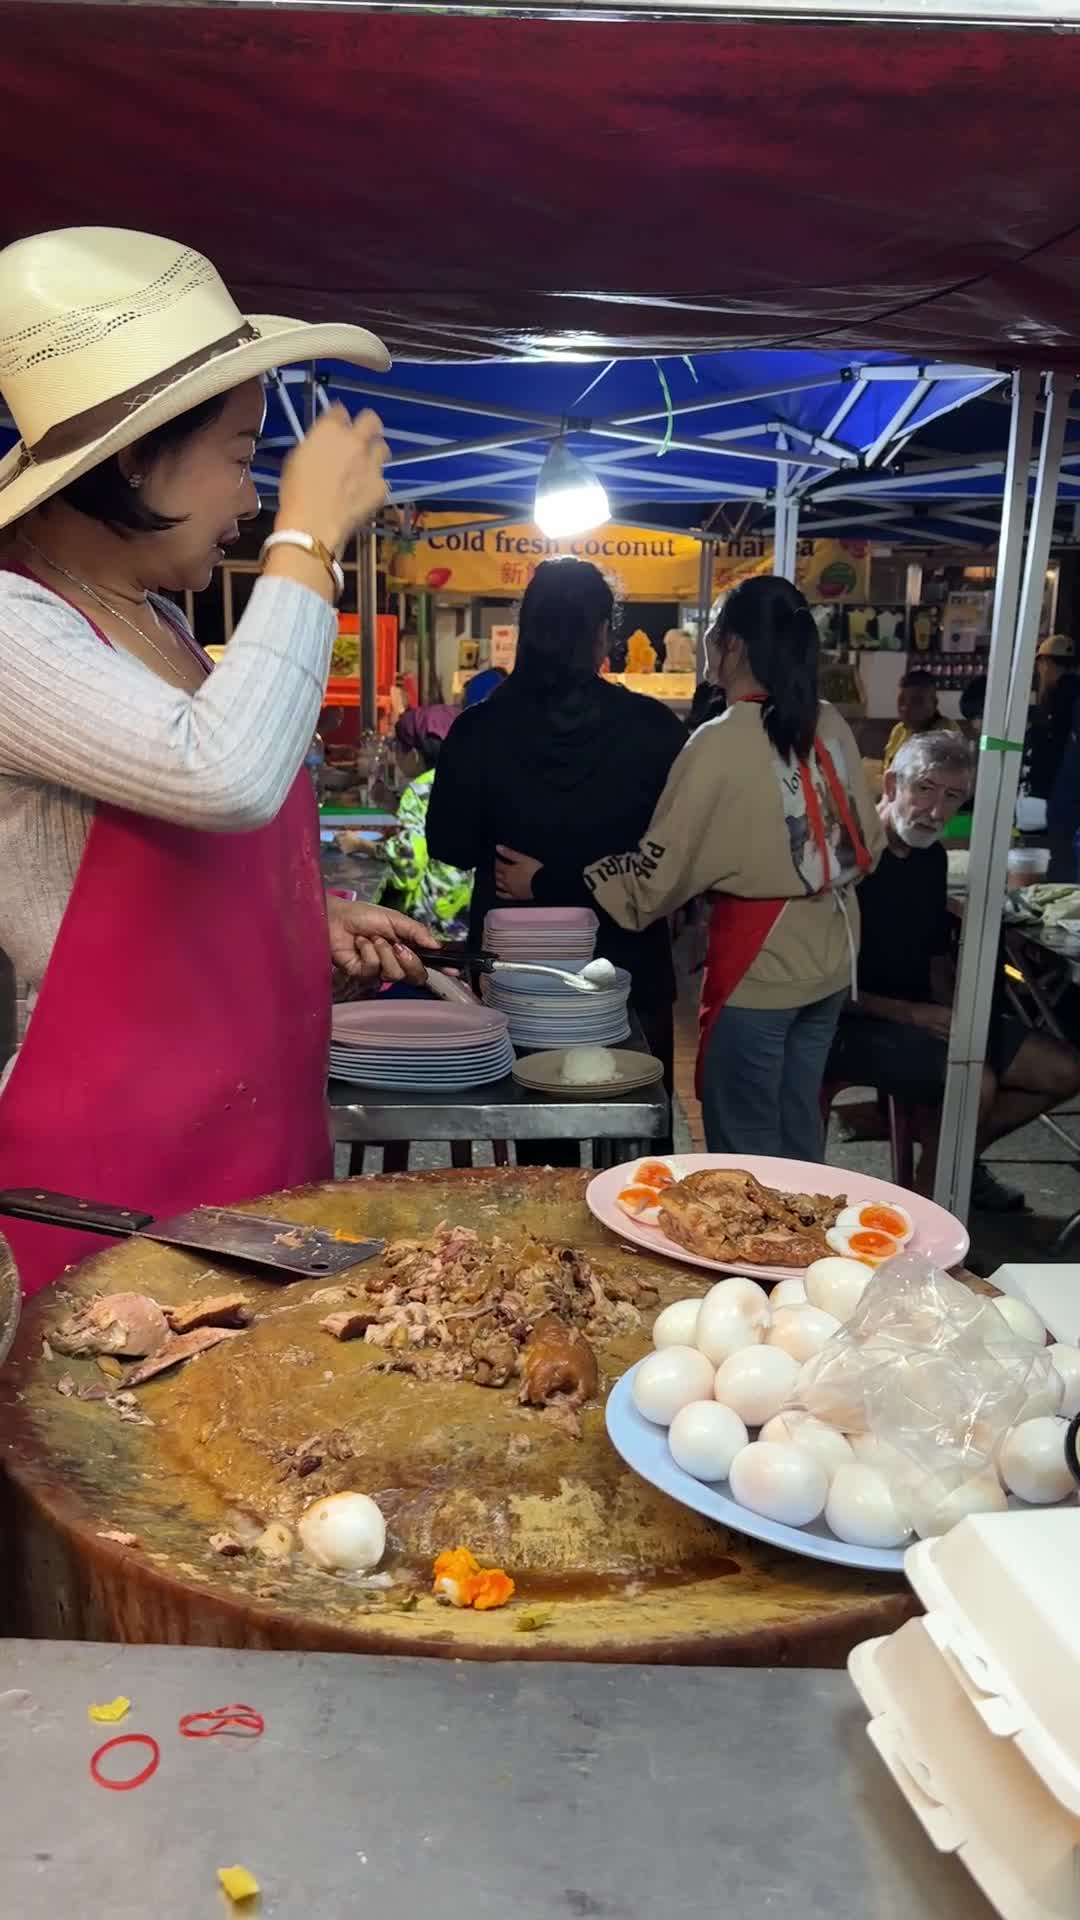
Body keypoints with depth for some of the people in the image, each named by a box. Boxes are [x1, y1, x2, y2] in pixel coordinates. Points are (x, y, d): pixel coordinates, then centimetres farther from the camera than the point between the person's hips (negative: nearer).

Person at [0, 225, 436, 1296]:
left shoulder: (158, 622, 10)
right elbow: (226, 776, -34)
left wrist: (318, 920, 8)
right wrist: (309, 535, -22)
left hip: (264, 1130, 8)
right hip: (122, 1174, -8)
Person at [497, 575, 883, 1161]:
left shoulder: (723, 741, -16)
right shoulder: (830, 726, 2)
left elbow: (659, 866, -17)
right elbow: (867, 843, 9)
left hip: (757, 965, -7)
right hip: (828, 960, 7)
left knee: (745, 1152, 8)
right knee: (799, 1138, 20)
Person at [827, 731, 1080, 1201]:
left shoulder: (932, 857, 8)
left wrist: (950, 1012, -1)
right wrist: (910, 1012, -19)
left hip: (922, 1016, 9)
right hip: (855, 1023, -8)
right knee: (976, 1081, -31)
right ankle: (928, 1192, -4)